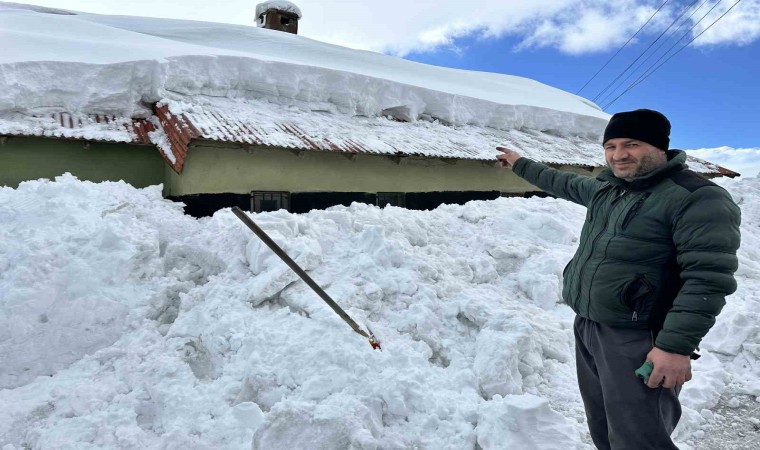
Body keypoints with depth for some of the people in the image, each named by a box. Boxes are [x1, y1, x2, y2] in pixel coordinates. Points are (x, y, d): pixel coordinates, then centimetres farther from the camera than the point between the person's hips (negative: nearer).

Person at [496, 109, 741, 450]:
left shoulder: (698, 199, -14)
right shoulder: (605, 188, 11)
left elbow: (708, 278, -20)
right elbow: (564, 184, 30)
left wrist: (676, 345, -24)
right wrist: (521, 165, 39)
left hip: (637, 341, -8)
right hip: (585, 328, 8)